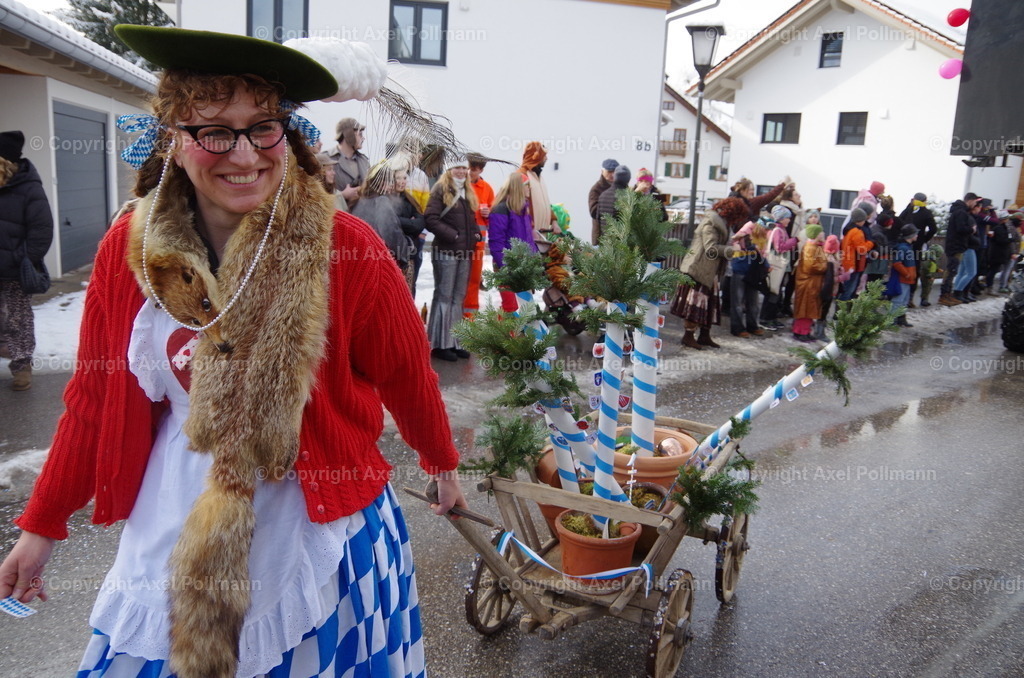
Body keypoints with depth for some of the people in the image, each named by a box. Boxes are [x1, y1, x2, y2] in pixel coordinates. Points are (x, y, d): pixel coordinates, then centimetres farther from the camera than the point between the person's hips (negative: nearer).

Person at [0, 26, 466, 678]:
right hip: (174, 530, 3)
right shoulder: (130, 248, -7)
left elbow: (406, 376, -5)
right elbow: (95, 396, 2)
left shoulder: (346, 249, -17)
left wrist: (442, 463, 9)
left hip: (320, 526, -2)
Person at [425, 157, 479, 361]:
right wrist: (453, 235, -20)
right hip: (445, 251, -7)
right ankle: (439, 343, 4)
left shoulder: (468, 193, 17)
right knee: (444, 296, -3)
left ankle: (453, 341, 19)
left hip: (464, 252, 8)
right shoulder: (440, 190, -5)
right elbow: (431, 219, -15)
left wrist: (476, 233, 3)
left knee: (459, 298, 11)